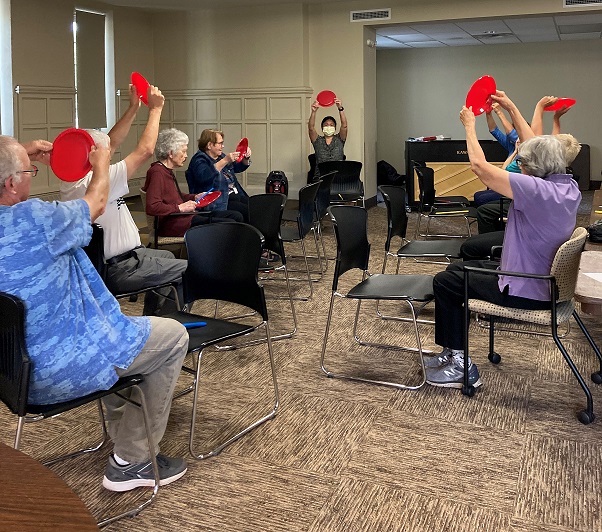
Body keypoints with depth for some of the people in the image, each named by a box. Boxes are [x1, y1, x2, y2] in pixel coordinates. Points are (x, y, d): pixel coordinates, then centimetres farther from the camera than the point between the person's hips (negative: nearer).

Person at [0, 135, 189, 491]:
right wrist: (101, 164, 12)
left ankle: (124, 439, 39)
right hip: (55, 374, -9)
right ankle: (132, 461, 12)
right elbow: (97, 203, -9)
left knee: (115, 325, 33)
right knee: (174, 336, 6)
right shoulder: (31, 219, -27)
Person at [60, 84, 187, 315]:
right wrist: (155, 109, -10)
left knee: (166, 257, 30)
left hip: (101, 262, 10)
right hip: (118, 271, -10)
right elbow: (144, 150, -21)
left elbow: (113, 142, 11)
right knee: (188, 270, -4)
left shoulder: (71, 181, 2)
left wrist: (134, 107, 10)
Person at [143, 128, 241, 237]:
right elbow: (152, 207, -26)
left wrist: (195, 197, 16)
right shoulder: (157, 173, -15)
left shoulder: (167, 171, 17)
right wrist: (180, 208, -20)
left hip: (186, 216, 11)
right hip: (176, 224, -11)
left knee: (236, 216, 4)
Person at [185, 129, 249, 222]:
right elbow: (204, 176, -29)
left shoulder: (220, 156, 19)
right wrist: (225, 161, -30)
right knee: (249, 211, -25)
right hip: (219, 203, -9)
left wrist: (246, 158, 8)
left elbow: (239, 167, 31)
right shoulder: (199, 160, -7)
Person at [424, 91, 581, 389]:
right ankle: (452, 352, 27)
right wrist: (512, 109, 16)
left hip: (526, 292, -10)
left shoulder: (537, 189, -30)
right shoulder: (569, 186, -3)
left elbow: (479, 165, -27)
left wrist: (469, 124, -11)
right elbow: (539, 148, 12)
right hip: (546, 282, 10)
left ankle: (461, 366, 7)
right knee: (457, 268, 20)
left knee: (445, 282, 2)